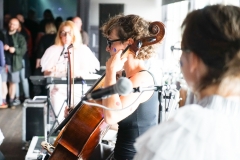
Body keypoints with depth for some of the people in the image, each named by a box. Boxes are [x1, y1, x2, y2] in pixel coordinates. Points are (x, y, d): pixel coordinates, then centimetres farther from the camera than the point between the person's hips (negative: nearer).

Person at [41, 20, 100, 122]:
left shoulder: (83, 50, 3)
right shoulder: (53, 50, 7)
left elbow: (93, 68, -1)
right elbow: (46, 73, 9)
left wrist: (81, 73, -19)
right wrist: (50, 72, -13)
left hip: (77, 89, -1)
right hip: (58, 89, 1)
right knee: (59, 119, -11)